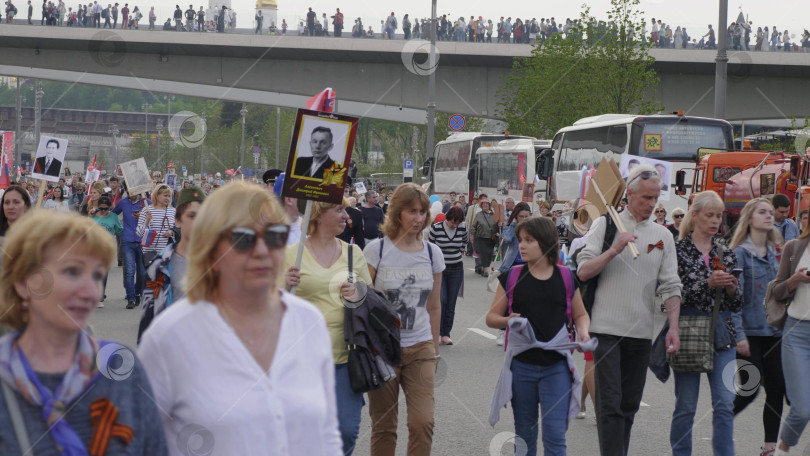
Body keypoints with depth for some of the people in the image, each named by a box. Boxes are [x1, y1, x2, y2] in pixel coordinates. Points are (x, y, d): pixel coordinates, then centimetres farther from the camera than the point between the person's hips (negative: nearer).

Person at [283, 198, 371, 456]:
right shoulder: (292, 254, -1)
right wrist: (286, 286, -19)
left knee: (347, 431, -2)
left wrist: (359, 296, -6)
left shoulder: (353, 253, 10)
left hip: (345, 355, 3)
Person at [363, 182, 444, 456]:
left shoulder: (432, 253, 6)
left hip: (420, 349, 2)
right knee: (383, 426, 3)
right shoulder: (376, 250, -5)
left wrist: (434, 349, 16)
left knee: (423, 422, -9)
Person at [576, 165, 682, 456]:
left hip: (641, 332, 4)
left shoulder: (663, 235, 10)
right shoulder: (606, 224, 1)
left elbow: (670, 286, 6)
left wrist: (673, 327, -5)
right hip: (606, 328, -4)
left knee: (629, 405, 9)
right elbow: (583, 272, -6)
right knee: (610, 404, -8)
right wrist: (614, 250, -18)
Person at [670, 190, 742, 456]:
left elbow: (737, 305, 13)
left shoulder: (726, 253, 12)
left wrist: (732, 288, -7)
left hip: (721, 334, 4)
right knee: (686, 405, 2)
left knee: (725, 403, -3)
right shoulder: (678, 250, -2)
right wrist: (708, 283, -18)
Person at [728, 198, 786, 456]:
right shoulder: (740, 253, -7)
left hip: (774, 331, 6)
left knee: (776, 390, 3)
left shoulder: (775, 253, 12)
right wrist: (739, 335, -17)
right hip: (751, 331, -6)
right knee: (750, 390, -5)